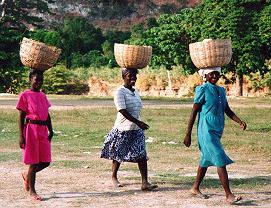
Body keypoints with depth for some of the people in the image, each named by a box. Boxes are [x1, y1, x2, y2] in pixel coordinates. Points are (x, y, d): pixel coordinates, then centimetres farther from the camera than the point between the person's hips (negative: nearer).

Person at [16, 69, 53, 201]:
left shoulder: (43, 96, 14)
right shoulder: (25, 95, -5)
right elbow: (21, 117, -6)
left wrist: (50, 131, 12)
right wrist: (21, 136, -11)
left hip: (43, 130, 6)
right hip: (31, 129, -6)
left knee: (45, 162, 5)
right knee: (34, 162, -1)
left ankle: (27, 175, 31)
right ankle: (32, 191, 12)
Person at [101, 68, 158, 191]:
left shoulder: (135, 92, 12)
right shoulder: (120, 92, -11)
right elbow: (123, 111, -21)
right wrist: (138, 122, -27)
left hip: (136, 129, 6)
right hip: (123, 128, -6)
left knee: (141, 155, -6)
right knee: (118, 154, 8)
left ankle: (145, 182, -10)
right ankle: (114, 177, 29)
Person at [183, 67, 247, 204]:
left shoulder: (221, 90, 14)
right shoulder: (203, 90, -8)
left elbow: (227, 110, 14)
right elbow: (194, 112, -8)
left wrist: (240, 122, -3)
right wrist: (188, 134, -9)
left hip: (217, 131, 8)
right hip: (206, 131, -8)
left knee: (206, 160, 17)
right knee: (220, 161, -14)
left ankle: (195, 189, 31)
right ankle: (229, 195, -14)